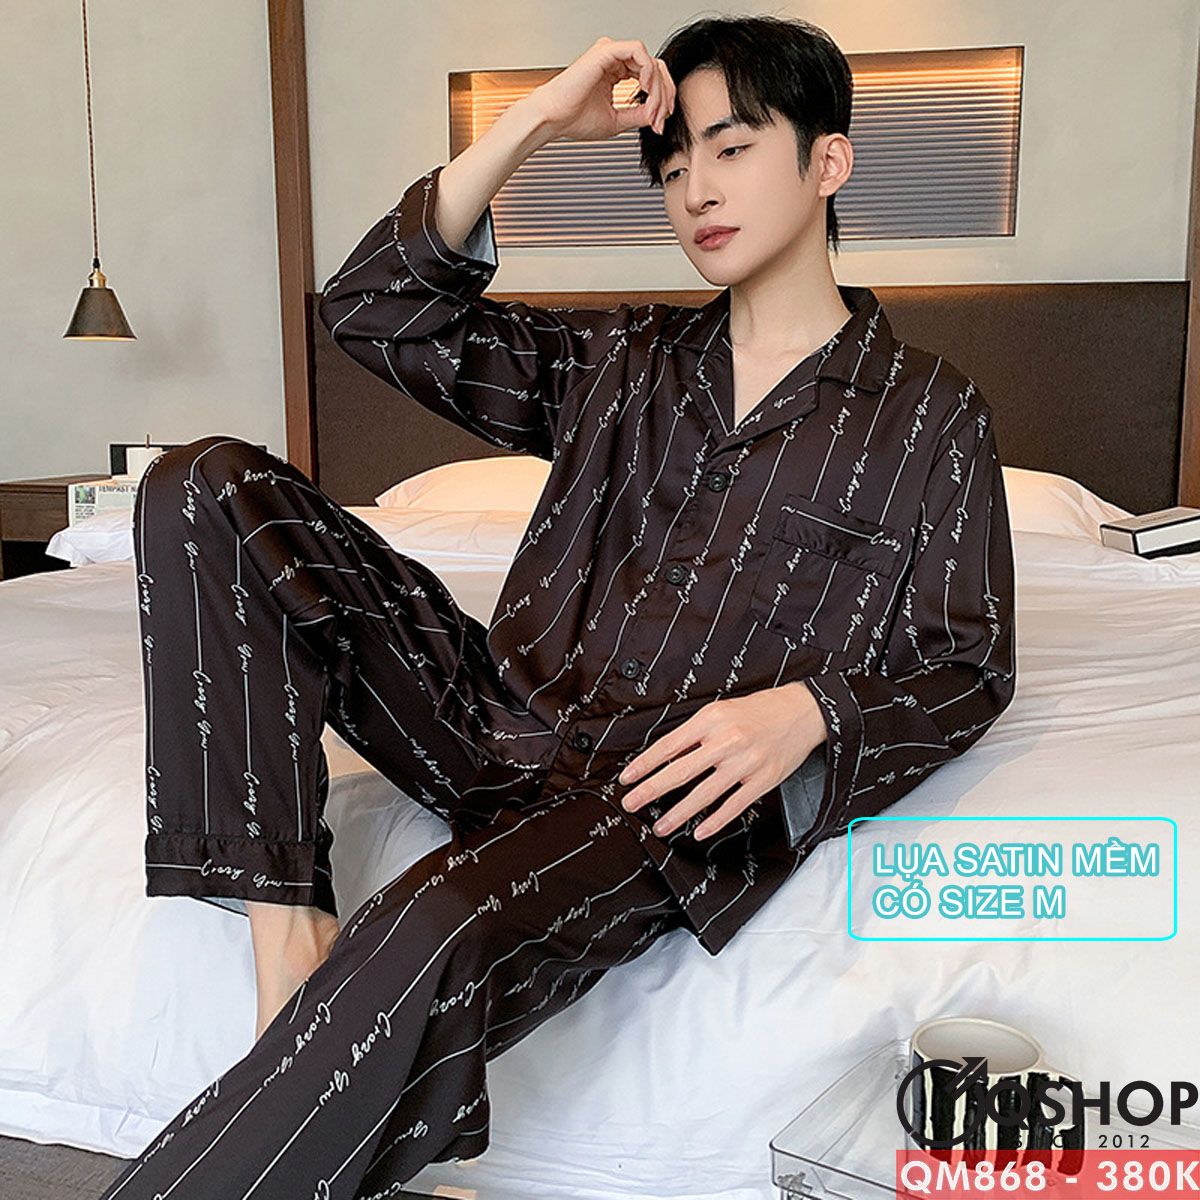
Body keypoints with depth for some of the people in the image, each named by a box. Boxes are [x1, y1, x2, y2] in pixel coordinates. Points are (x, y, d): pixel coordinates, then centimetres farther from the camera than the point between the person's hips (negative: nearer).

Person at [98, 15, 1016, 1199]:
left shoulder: (929, 412, 7)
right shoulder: (627, 362, 17)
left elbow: (968, 665, 5)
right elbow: (374, 308, 11)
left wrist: (806, 712, -16)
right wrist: (536, 118, 5)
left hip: (686, 789, -5)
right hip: (500, 719, 6)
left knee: (430, 939, -39)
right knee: (209, 487, -7)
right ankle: (287, 936, -18)